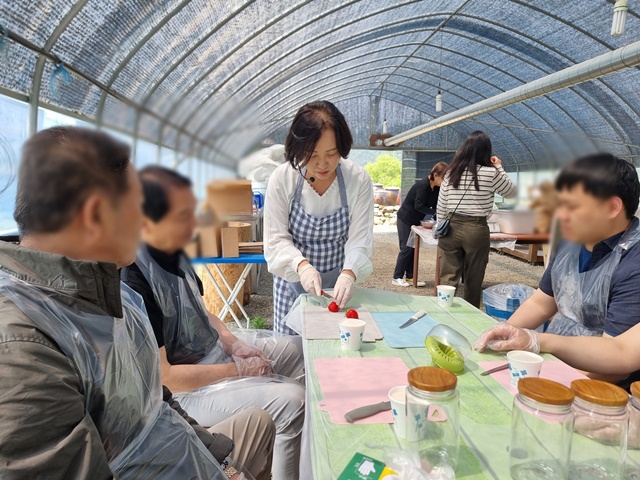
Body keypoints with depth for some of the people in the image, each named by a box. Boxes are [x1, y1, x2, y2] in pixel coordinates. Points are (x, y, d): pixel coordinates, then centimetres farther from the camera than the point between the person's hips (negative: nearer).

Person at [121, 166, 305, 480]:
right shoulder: (133, 285, -31)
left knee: (301, 350, 12)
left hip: (214, 346, 9)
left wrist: (232, 342, -3)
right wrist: (238, 369, -19)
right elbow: (163, 376, -27)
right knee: (291, 401, -20)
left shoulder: (173, 252, -5)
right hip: (184, 386, -8)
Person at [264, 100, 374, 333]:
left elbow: (360, 239, -16)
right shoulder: (282, 178, -15)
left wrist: (349, 274, -34)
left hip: (338, 286, 0)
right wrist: (301, 265, -31)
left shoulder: (359, 179, -15)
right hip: (292, 282, 0)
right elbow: (276, 239, -13)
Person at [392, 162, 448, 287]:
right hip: (405, 219, -8)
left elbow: (435, 205, -1)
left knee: (414, 248, 7)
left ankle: (410, 277, 13)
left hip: (416, 220, 8)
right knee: (406, 248, -7)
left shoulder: (436, 188, 1)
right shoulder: (423, 185, -24)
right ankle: (397, 278, 0)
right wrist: (435, 212, -31)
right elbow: (419, 206, -26)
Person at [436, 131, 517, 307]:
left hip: (451, 228, 3)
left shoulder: (451, 172, 5)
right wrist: (499, 168, 17)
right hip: (477, 230, -2)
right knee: (473, 280, 11)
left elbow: (441, 207, 6)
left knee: (447, 279, 6)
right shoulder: (491, 173, -5)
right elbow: (512, 192, 12)